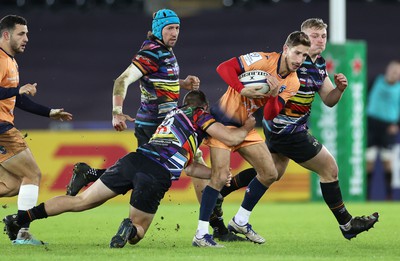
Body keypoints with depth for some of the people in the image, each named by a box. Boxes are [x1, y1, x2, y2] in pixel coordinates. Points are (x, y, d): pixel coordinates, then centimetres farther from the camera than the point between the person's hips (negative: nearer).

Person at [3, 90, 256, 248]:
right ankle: (131, 229, -29)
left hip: (135, 159, 5)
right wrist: (247, 127, 25)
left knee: (81, 201, 8)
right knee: (138, 230, 9)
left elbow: (187, 164, 37)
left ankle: (22, 217, -4)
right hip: (157, 176, -5)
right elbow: (231, 138, 6)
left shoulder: (173, 114, 34)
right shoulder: (199, 115, 15)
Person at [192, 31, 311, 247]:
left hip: (246, 126, 8)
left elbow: (270, 114, -7)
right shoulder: (263, 60, -19)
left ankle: (240, 221, 21)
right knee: (220, 176, -17)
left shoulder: (292, 83, 0)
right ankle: (201, 235, -12)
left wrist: (274, 95, -25)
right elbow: (224, 67, -22)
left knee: (269, 173, 5)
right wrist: (243, 90, -32)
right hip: (224, 120, -8)